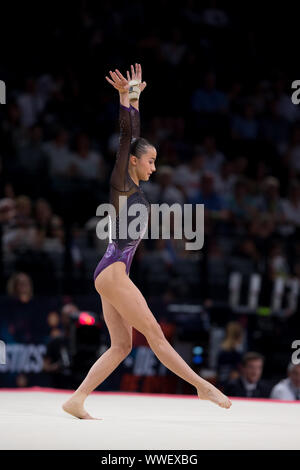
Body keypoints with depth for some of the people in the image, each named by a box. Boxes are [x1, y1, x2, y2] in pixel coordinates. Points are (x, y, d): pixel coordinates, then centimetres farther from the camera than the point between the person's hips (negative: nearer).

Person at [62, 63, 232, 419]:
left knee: (121, 346, 4)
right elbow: (126, 136, -10)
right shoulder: (121, 184, -4)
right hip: (113, 272, -9)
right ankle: (203, 387, -4)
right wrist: (124, 96, -10)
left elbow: (133, 135, 22)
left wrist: (134, 97, 25)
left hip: (112, 273, 9)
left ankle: (77, 400, -1)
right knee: (154, 333, -5)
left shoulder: (133, 188, 17)